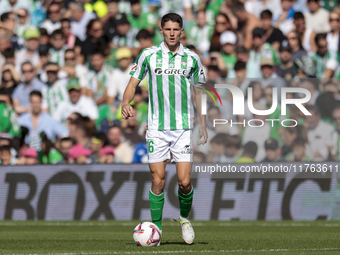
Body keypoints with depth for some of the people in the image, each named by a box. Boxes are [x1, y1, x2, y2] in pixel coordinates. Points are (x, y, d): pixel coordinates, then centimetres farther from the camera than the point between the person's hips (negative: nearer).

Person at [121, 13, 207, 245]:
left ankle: (185, 218, 21)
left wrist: (203, 123, 12)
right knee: (158, 181, -4)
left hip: (183, 128, 0)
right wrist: (125, 103, -16)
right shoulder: (148, 55, 3)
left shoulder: (192, 58, 6)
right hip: (156, 128, 0)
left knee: (185, 182, -6)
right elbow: (133, 83, 5)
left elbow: (198, 91, 16)